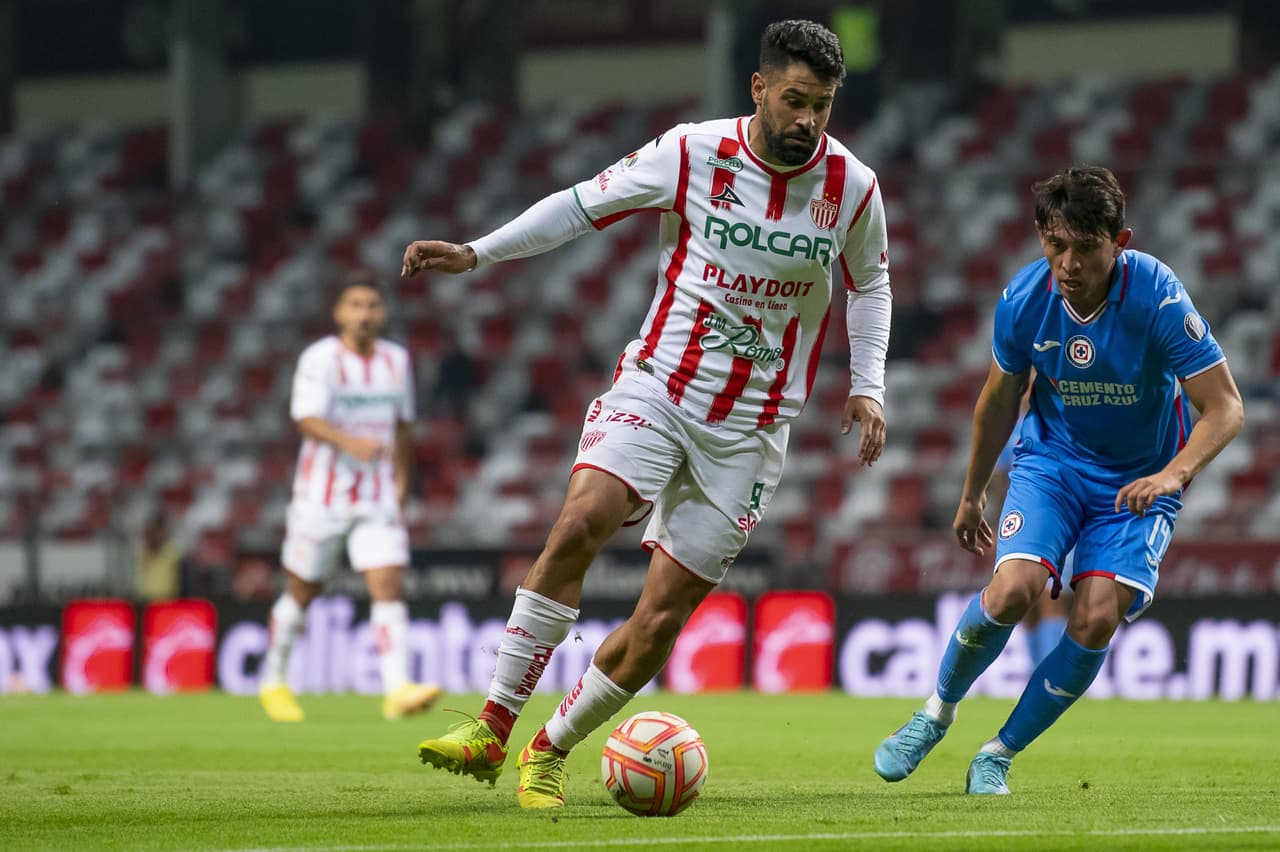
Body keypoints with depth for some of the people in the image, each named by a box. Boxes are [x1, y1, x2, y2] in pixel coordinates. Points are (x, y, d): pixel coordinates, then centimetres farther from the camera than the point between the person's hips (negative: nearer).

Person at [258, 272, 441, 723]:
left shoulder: (396, 360, 8)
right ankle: (274, 681, 30)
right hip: (321, 495, -3)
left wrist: (400, 482, 20)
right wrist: (352, 443, -39)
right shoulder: (320, 359, -9)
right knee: (301, 592, 9)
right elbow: (308, 420, -22)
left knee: (389, 586, -13)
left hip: (377, 499, 3)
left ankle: (397, 690, -22)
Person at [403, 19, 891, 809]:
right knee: (580, 522, -27)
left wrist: (868, 386, 5)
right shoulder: (691, 153, -7)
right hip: (656, 385, -1)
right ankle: (492, 729, -21)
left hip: (749, 431, 1)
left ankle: (550, 751, 16)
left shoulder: (852, 187, -3)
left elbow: (870, 283, 16)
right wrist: (475, 253, -2)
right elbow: (584, 203, 5)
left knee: (658, 623, -5)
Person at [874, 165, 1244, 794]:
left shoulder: (1158, 298, -26)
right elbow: (1000, 399, 4)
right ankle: (936, 714, 6)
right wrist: (971, 494, 15)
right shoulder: (1022, 300, -16)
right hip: (1052, 458, 1)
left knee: (1097, 619, -18)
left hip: (1140, 479, -1)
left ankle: (1000, 754, 2)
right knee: (1011, 590, -21)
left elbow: (1225, 406, -23)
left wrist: (1173, 473, -41)